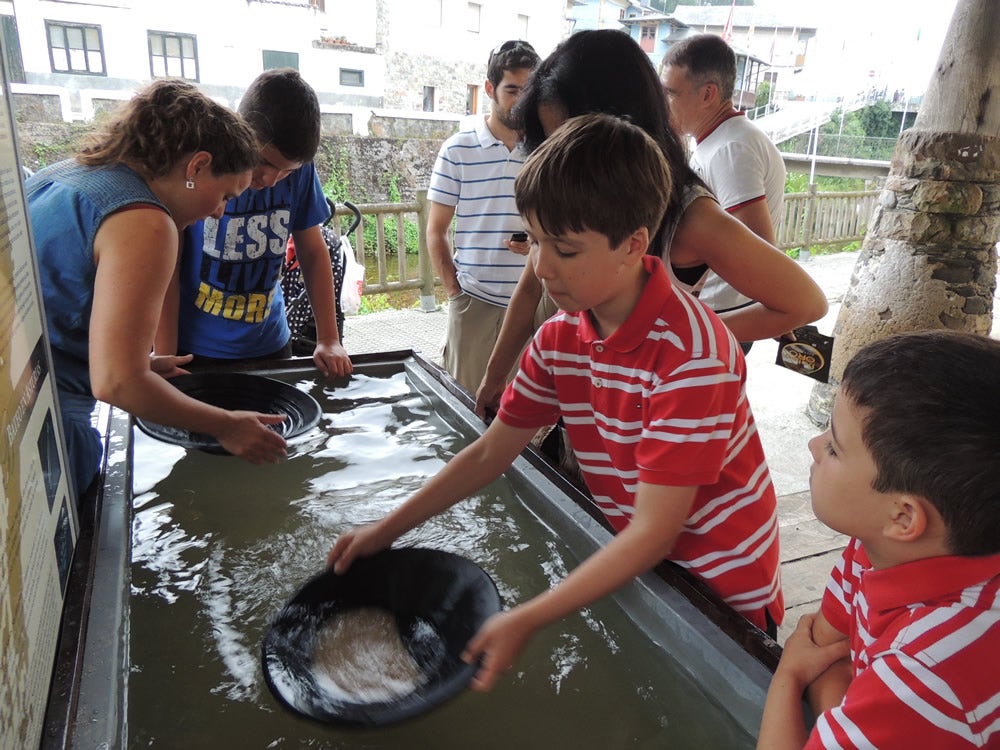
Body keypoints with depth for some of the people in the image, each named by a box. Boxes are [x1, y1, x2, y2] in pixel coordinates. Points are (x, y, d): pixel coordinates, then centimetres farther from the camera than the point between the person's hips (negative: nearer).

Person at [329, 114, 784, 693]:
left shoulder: (690, 351, -32)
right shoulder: (560, 335, -9)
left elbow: (654, 532, -30)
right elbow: (491, 451, -1)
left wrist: (527, 621, -32)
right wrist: (389, 529, -5)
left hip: (722, 589, -5)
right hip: (636, 564, 6)